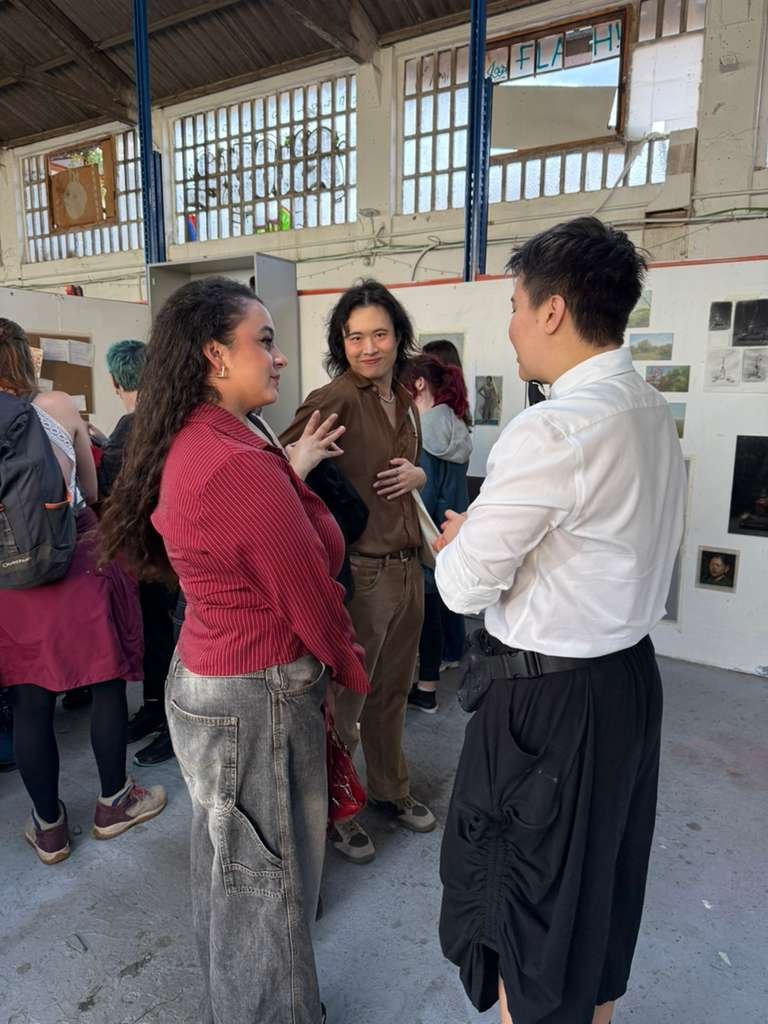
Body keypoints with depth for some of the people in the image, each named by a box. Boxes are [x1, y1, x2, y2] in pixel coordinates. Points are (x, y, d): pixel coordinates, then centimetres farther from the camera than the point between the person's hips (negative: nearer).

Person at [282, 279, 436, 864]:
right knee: (345, 700, 10)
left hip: (406, 567, 7)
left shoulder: (404, 402, 8)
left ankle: (390, 789, 44)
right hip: (357, 570, -7)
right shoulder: (335, 400, -15)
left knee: (392, 689, 22)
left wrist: (415, 474, 1)